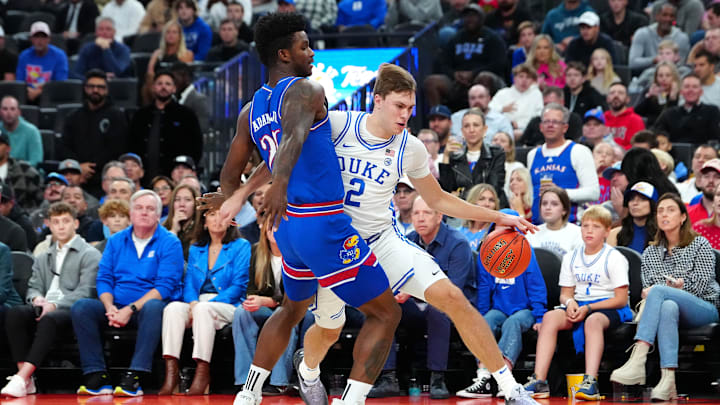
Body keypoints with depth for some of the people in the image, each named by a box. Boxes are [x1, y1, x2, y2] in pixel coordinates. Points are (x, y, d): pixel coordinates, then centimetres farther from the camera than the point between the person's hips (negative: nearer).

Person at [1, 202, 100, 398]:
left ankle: (21, 378, -48)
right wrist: (36, 298, -6)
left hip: (72, 309, -5)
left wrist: (55, 305, -18)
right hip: (44, 308, 5)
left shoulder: (90, 255, 8)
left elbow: (85, 291, -4)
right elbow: (34, 286, 20)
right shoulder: (43, 259, 29)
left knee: (49, 319, -39)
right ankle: (26, 380, -34)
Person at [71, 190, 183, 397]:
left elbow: (165, 286, -11)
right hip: (117, 307, 4)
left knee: (152, 307, -39)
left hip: (148, 305, -4)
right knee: (81, 307, -21)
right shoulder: (116, 241, 14)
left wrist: (130, 310, -20)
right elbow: (104, 279, 10)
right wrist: (110, 308, -12)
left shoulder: (169, 243, -1)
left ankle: (134, 377, -41)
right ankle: (97, 376, -25)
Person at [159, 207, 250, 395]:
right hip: (196, 306, 4)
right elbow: (189, 282, 13)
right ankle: (171, 371, -41)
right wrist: (193, 302, -12)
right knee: (173, 308, -29)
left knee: (204, 309, -37)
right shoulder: (196, 249, 21)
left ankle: (202, 373, -40)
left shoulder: (241, 246, 5)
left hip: (228, 307, -4)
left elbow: (239, 287, -4)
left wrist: (202, 304, -15)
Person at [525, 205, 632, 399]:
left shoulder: (614, 258, -4)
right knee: (550, 317, -25)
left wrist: (588, 308, -18)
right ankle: (539, 381, -33)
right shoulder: (571, 258, 12)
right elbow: (565, 293, 15)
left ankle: (590, 381, -50)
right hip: (578, 305, 5)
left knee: (593, 320, -39)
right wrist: (570, 302, -11)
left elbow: (621, 299, -9)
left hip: (609, 308, -5)